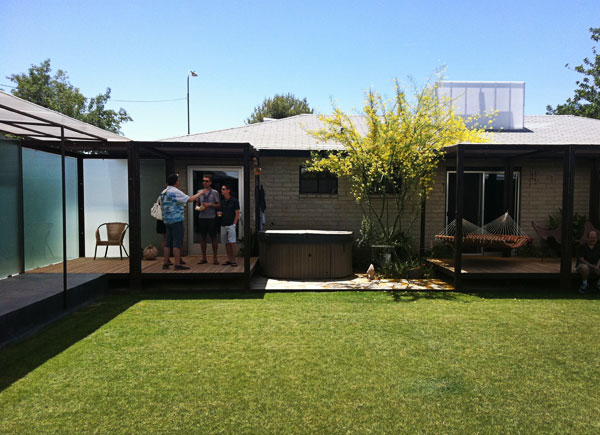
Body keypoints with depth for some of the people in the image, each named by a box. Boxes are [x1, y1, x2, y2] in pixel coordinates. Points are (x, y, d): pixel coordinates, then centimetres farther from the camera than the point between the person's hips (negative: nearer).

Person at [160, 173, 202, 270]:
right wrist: (201, 193, -3)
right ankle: (177, 264, -6)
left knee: (168, 243, 12)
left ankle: (165, 263, 13)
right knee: (177, 243, -6)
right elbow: (190, 199, -14)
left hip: (167, 220, 8)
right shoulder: (175, 192, -12)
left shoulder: (163, 192, 13)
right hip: (176, 220, -8)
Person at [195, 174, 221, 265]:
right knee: (202, 237, 7)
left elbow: (219, 205, 0)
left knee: (213, 237, 0)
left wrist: (210, 204, -14)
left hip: (211, 217, -3)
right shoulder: (199, 191, 12)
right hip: (202, 217, 4)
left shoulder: (214, 192, 1)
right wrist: (198, 207, -3)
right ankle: (204, 258, 16)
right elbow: (197, 204, 18)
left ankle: (215, 258, 8)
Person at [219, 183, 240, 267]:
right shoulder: (222, 202, 13)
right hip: (223, 225, 6)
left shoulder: (234, 201, -4)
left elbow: (237, 213, -6)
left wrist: (234, 224, -10)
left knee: (232, 243, -8)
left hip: (231, 225, -6)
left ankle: (233, 260, -3)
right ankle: (229, 259, 14)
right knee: (226, 243, 8)